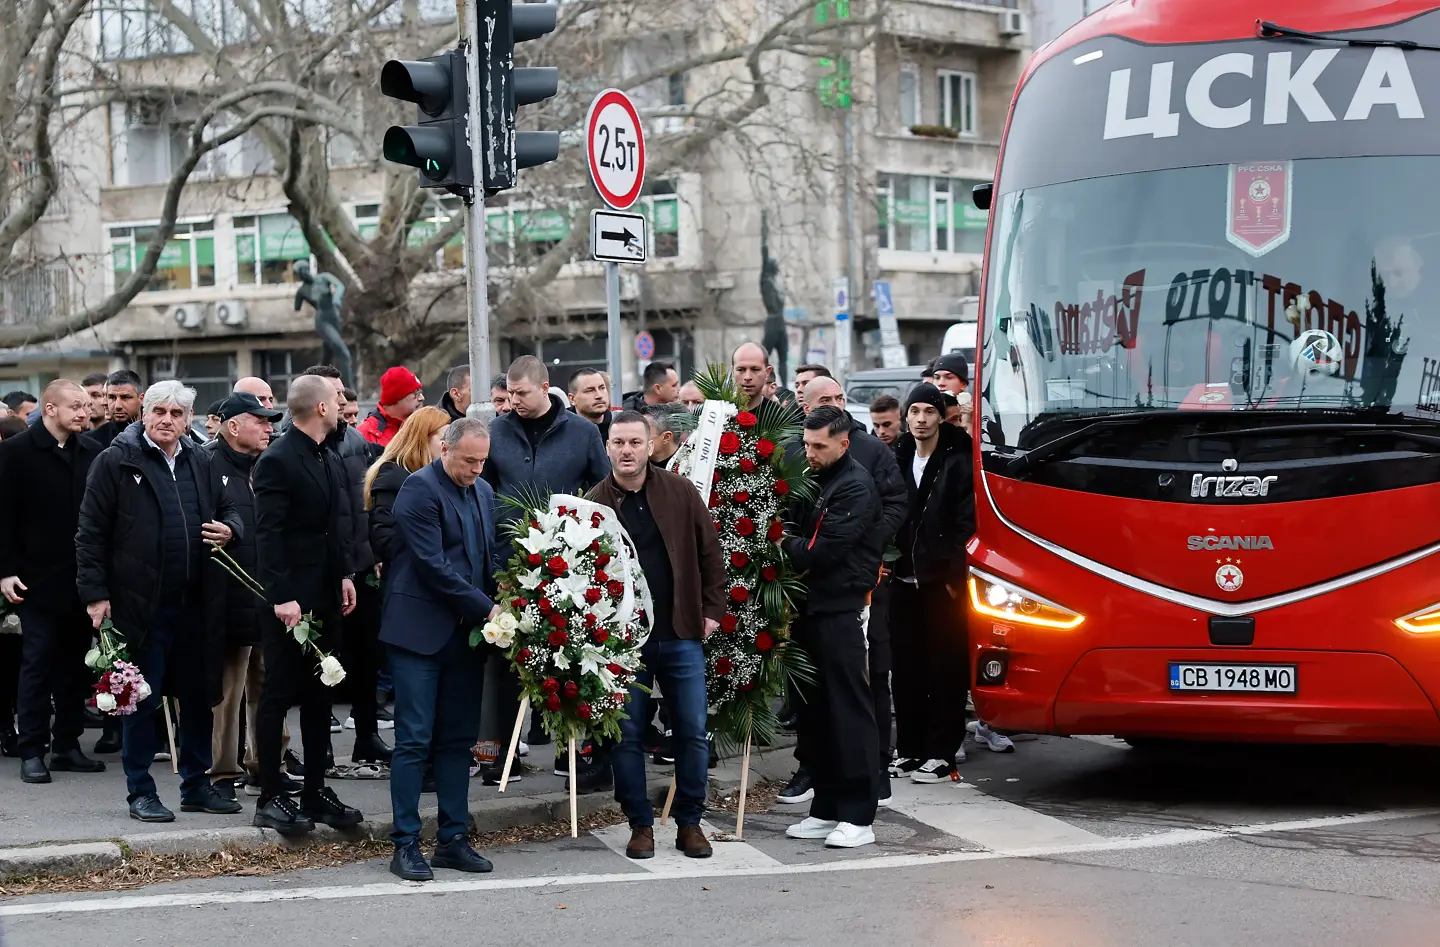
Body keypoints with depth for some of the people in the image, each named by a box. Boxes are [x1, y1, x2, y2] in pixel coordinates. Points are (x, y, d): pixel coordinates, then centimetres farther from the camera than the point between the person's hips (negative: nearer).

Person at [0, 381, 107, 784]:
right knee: (37, 661, -2)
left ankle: (67, 745, 16)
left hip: (82, 578, 4)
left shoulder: (92, 453, 7)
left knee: (75, 664, 7)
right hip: (38, 579, -4)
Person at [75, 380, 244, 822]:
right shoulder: (115, 462, -4)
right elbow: (91, 533, -5)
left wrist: (229, 528, 0)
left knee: (198, 697, 11)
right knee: (142, 700, 2)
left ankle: (196, 785, 24)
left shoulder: (202, 464, 12)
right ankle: (141, 793, 11)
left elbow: (229, 508, 25)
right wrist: (95, 594, -10)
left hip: (196, 604, 5)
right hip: (141, 604, -5)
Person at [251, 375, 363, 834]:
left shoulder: (332, 460, 14)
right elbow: (268, 534, -18)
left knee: (319, 697, 12)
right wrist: (282, 597, -22)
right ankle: (270, 798, 3)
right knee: (279, 696, -2)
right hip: (291, 599, -9)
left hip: (326, 596, 9)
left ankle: (315, 791, 19)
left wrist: (346, 574, 9)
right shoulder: (277, 461, -13)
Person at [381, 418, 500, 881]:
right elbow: (432, 565, -17)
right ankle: (406, 845, -1)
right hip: (421, 629, -7)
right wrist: (486, 608, -15)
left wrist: (495, 605, 2)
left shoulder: (483, 492, 14)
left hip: (465, 633, 7)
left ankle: (453, 839, 15)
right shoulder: (420, 488, -11)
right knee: (414, 740, -5)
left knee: (458, 740, 9)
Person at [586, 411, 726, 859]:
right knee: (628, 735, 4)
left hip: (681, 635, 1)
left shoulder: (680, 493, 1)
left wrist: (712, 609, 2)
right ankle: (640, 825, 16)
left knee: (692, 732, 5)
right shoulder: (595, 504, -3)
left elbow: (710, 554, 7)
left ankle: (690, 823, 18)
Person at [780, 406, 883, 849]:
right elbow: (800, 538, 15)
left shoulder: (856, 487, -10)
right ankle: (826, 809, 17)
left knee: (849, 709, -6)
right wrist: (791, 544, -5)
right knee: (814, 711, 10)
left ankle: (859, 815, -4)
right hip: (811, 608, 8)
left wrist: (785, 546, -4)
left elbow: (825, 551, -17)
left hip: (842, 609, -8)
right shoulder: (811, 482, 15)